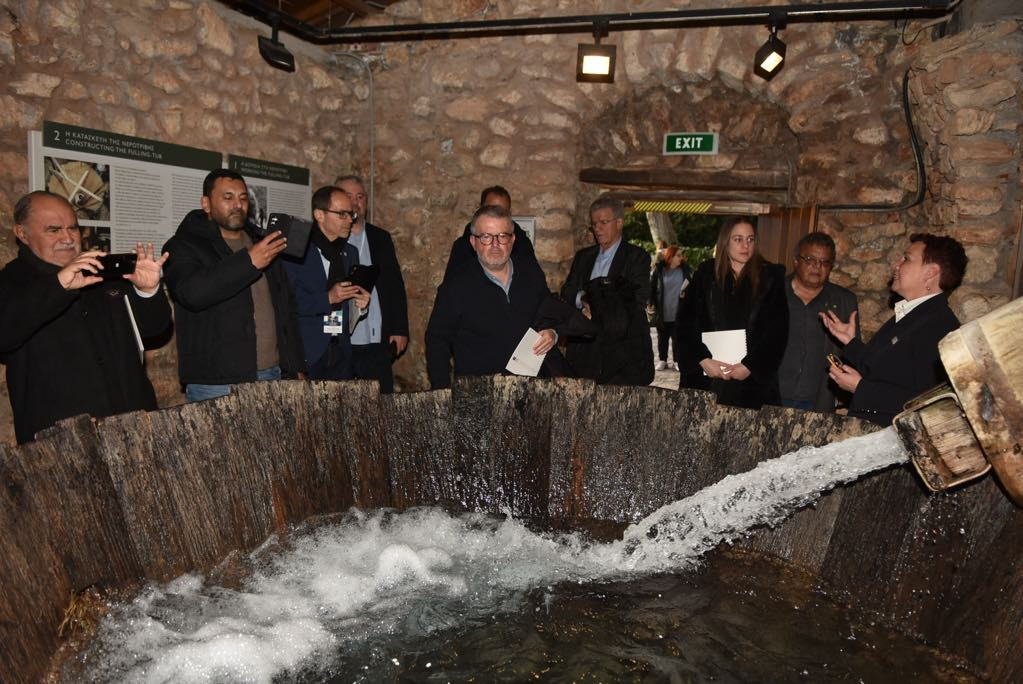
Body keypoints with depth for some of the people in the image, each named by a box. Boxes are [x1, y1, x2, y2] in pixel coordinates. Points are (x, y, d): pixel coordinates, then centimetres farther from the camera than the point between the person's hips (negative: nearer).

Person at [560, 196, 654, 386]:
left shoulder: (637, 257, 3)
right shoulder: (583, 256, 19)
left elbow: (636, 300, -8)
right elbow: (567, 292, 10)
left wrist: (595, 305, -12)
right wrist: (581, 298, -13)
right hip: (585, 347, 4)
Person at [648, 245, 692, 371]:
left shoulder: (685, 269, 2)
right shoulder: (659, 269, -3)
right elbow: (652, 286, -3)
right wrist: (650, 303, -10)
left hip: (678, 312, 1)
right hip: (662, 312, -1)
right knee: (662, 337, 9)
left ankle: (677, 361, 15)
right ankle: (662, 360, 20)